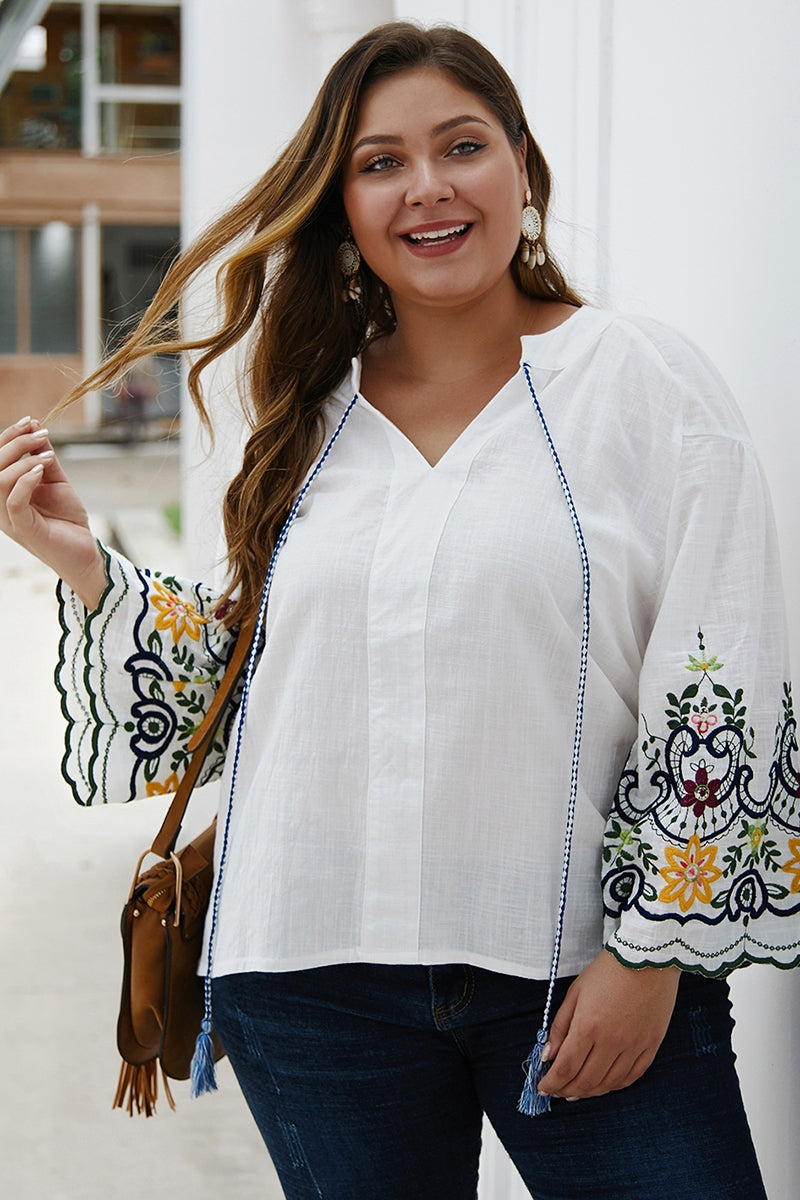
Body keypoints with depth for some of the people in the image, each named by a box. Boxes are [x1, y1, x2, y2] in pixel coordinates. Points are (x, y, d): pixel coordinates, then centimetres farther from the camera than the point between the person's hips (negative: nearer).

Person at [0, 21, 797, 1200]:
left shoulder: (647, 381, -2)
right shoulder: (310, 419, 10)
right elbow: (233, 672, 15)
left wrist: (651, 950, -10)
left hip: (577, 968, -3)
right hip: (317, 976, 3)